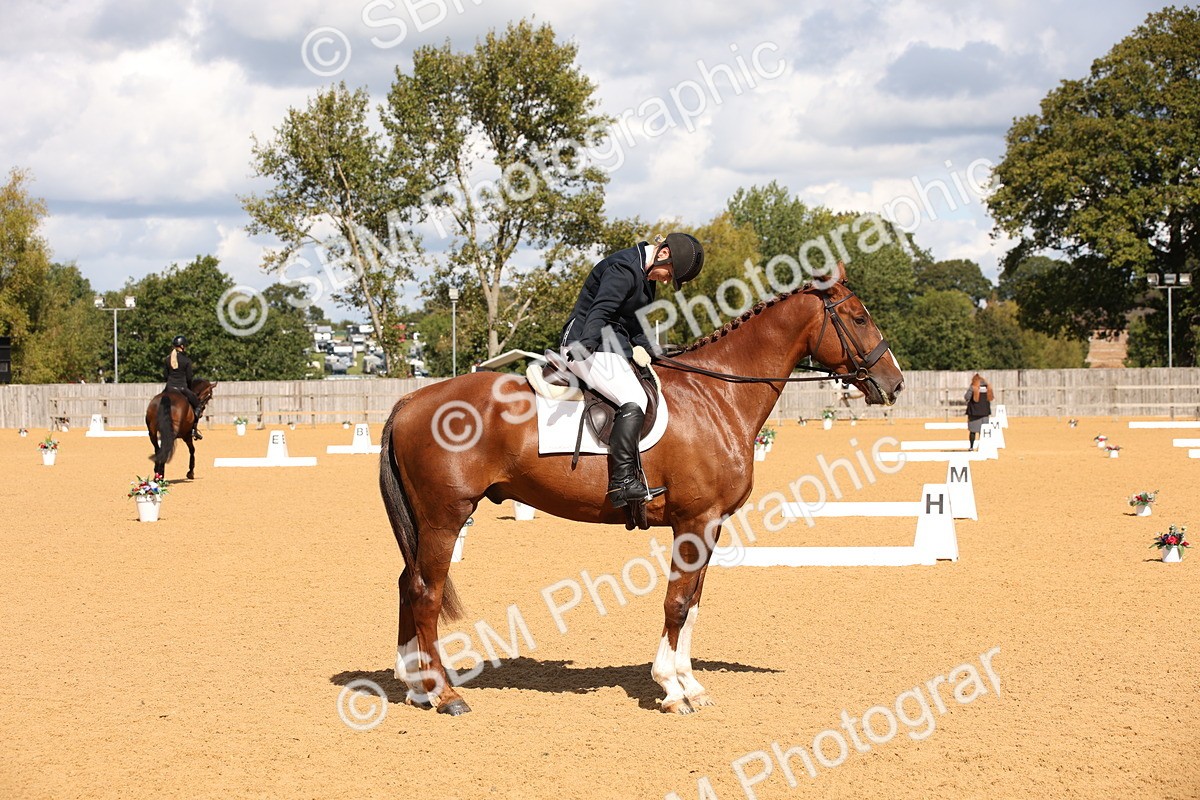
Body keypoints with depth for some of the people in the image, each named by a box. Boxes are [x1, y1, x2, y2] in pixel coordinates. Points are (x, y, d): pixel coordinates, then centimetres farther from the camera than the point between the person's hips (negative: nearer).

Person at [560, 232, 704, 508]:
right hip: (586, 345, -11)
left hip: (612, 349, 11)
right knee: (634, 401, -26)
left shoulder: (645, 275, 17)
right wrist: (586, 346, -40)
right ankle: (622, 482, -30)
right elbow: (600, 310, -28)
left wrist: (642, 349, 9)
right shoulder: (623, 268, -15)